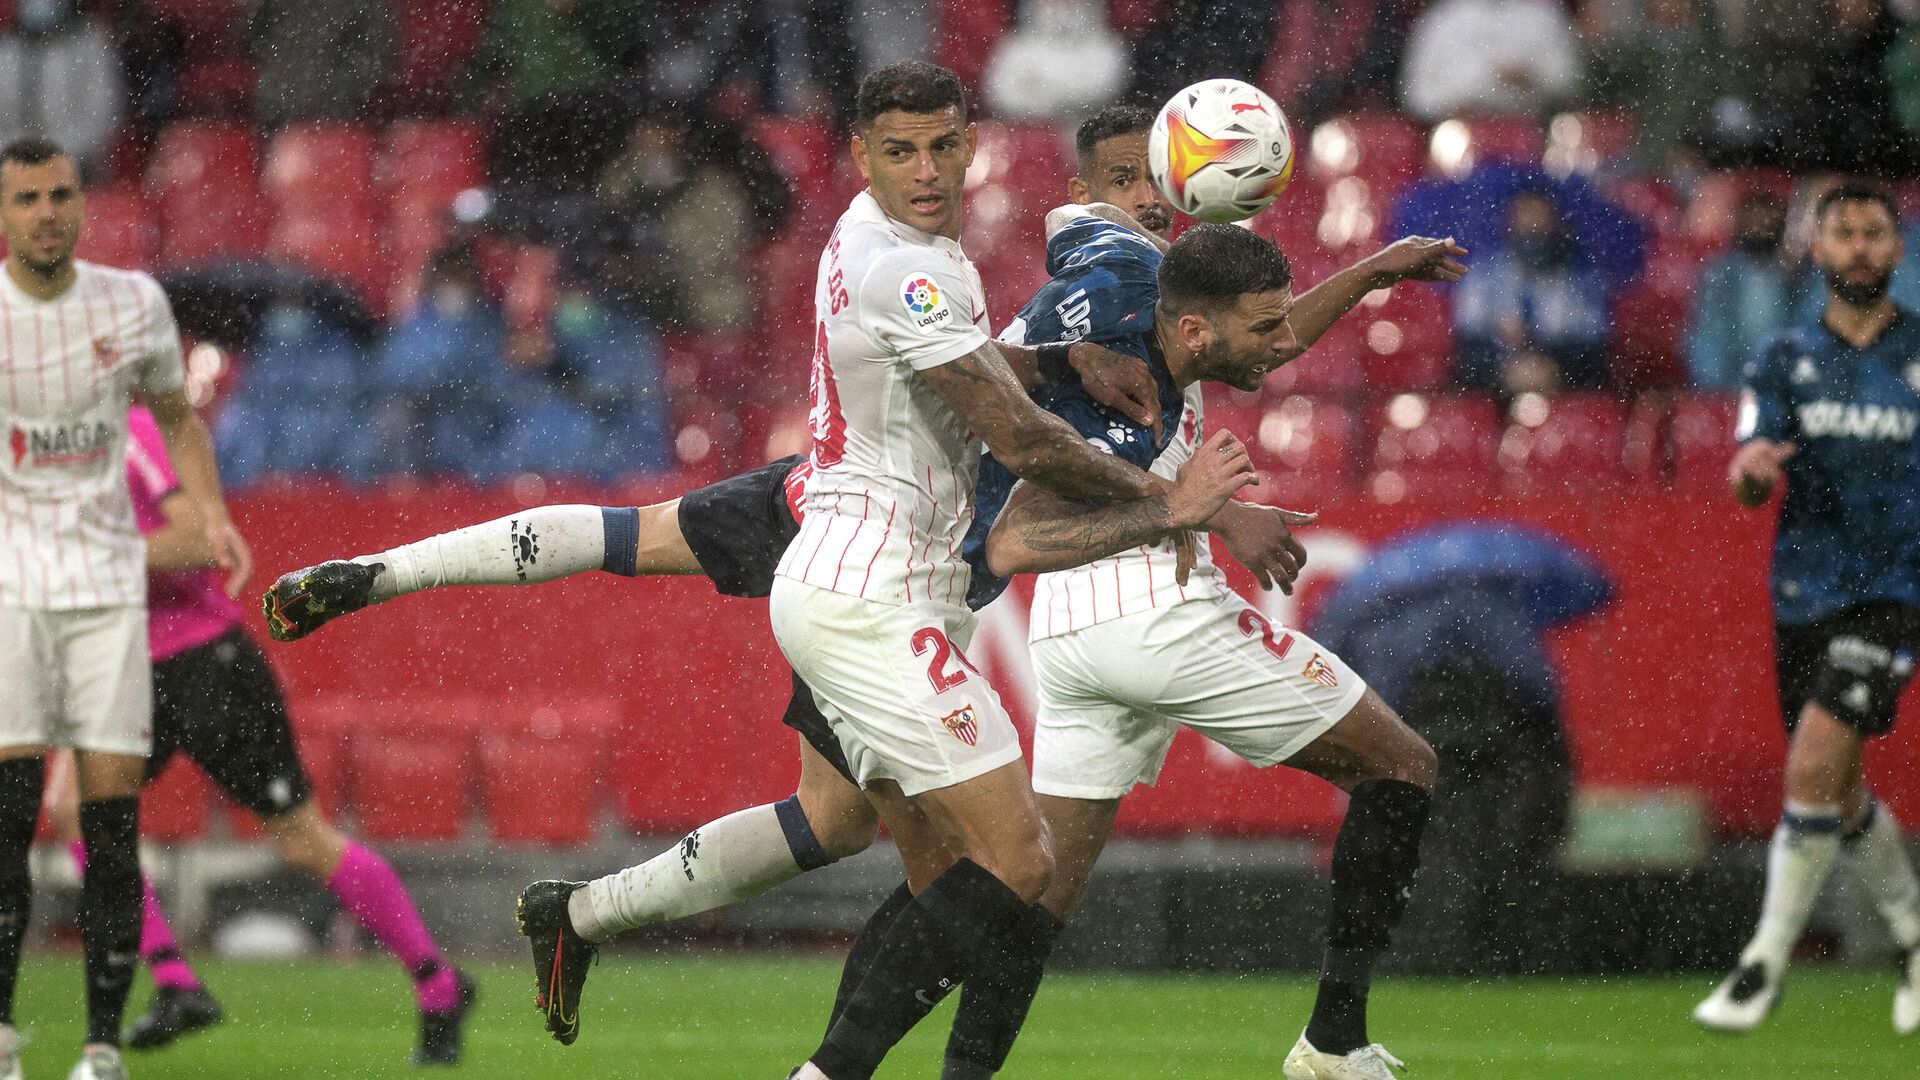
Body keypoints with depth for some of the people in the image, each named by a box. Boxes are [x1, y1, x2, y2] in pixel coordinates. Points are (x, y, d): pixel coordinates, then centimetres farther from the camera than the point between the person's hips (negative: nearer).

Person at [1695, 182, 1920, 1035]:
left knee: (1815, 765, -18)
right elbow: (1748, 486, -4)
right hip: (1804, 595, 3)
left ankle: (1765, 964, -9)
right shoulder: (1786, 362, 6)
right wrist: (1751, 466, -27)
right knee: (1840, 797, 10)